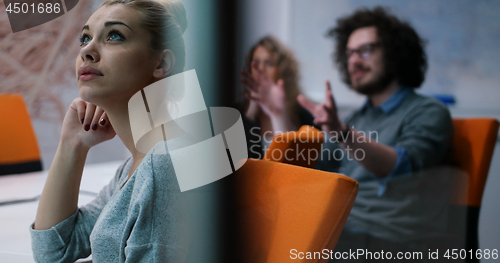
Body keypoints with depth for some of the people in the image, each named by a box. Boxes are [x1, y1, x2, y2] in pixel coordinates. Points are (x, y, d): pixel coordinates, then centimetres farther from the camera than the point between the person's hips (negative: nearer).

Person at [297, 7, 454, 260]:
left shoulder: (429, 112, 1)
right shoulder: (356, 118, 22)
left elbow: (401, 168, -19)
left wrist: (343, 133, -33)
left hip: (391, 239, -6)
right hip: (340, 231, 6)